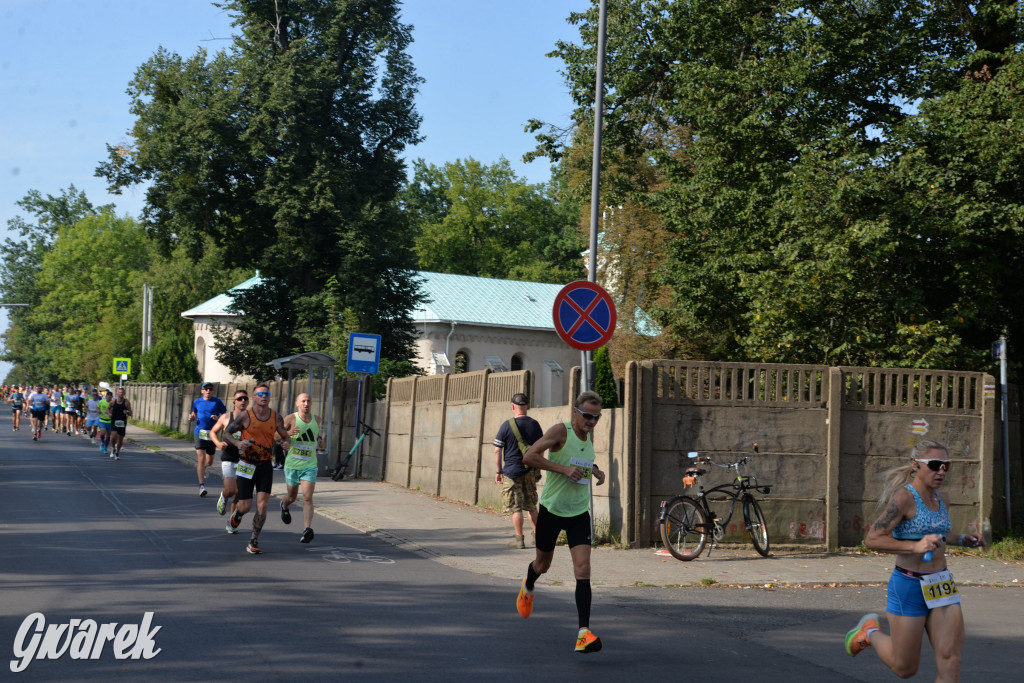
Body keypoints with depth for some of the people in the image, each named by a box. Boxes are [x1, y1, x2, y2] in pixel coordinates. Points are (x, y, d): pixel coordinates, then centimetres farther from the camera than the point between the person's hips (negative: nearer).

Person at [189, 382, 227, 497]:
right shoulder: (197, 402, 7)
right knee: (201, 459, -13)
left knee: (209, 461, 11)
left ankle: (201, 469, 48)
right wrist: (191, 418, -1)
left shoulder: (217, 402, 1)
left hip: (212, 434, 0)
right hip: (199, 433, 0)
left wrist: (218, 418, -17)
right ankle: (202, 486, -13)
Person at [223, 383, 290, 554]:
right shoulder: (245, 416, -7)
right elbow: (226, 432, -1)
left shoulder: (276, 418, 2)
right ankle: (237, 513, 39)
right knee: (245, 506, 0)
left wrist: (286, 443, -9)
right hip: (247, 466, -2)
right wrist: (237, 443, -20)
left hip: (266, 466, 2)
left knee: (262, 506, -8)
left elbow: (285, 436, 15)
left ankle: (254, 540, 5)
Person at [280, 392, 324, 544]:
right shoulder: (291, 419, -6)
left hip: (310, 465, 1)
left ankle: (307, 529, -18)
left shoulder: (316, 419, 6)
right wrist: (287, 433, -24)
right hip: (292, 465, -1)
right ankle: (284, 505, 51)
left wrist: (320, 440, 6)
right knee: (292, 497, 15)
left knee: (307, 498, -14)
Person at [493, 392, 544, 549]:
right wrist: (538, 469, 18)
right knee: (531, 505, 17)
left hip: (512, 471, -4)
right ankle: (537, 535, 19)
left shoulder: (506, 426, -9)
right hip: (530, 471, 4)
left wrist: (498, 471, 1)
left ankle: (519, 539, 4)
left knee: (516, 507, 2)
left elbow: (497, 450, -7)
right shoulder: (535, 425, 2)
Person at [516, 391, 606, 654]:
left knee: (583, 570, -13)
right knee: (543, 563, 17)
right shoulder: (561, 431, -15)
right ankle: (528, 588, 54)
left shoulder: (589, 435, 5)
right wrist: (563, 468, -30)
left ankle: (583, 633, -18)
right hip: (551, 509, -3)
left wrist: (596, 470, 6)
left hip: (579, 513, 3)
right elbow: (529, 457, -25)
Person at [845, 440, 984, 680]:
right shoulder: (904, 497, -14)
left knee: (951, 661, -6)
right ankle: (870, 631, 35)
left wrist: (963, 539, 13)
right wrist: (915, 546, -29)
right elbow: (872, 539, -20)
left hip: (942, 586, 6)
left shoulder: (937, 498, 9)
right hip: (910, 586, -6)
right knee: (905, 668, 7)